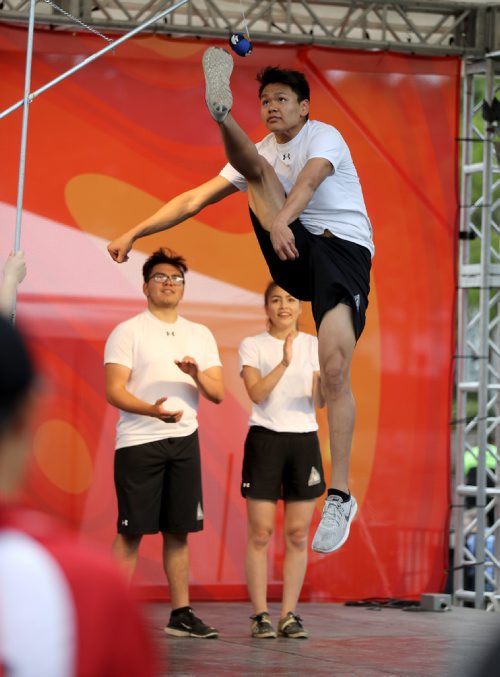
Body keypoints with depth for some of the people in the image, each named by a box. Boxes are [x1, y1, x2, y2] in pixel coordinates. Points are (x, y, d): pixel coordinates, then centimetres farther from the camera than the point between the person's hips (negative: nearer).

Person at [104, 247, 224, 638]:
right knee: (132, 531, -4)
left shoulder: (201, 335, 13)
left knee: (179, 530, 7)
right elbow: (114, 391, -10)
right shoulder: (128, 332, -1)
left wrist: (197, 375, -15)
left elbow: (218, 394, 8)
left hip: (184, 440, 4)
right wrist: (153, 410, -28)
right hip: (138, 442, -4)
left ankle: (181, 614, 13)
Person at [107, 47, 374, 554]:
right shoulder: (261, 151, 16)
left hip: (344, 249, -5)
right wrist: (135, 233, 8)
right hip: (292, 253, 5)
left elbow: (308, 180, -24)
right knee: (257, 168, -11)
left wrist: (281, 220, -44)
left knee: (335, 369, -22)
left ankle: (339, 497, -21)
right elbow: (195, 199, 15)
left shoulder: (323, 137, -2)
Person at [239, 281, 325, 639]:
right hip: (265, 438, -2)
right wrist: (284, 362, -24)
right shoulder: (253, 345, 3)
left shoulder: (314, 345, 8)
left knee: (298, 533, 2)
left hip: (304, 439, 2)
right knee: (260, 531, -4)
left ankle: (290, 614, 8)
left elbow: (319, 401, 0)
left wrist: (325, 373, -20)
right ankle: (260, 615, 1)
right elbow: (256, 393, -12)